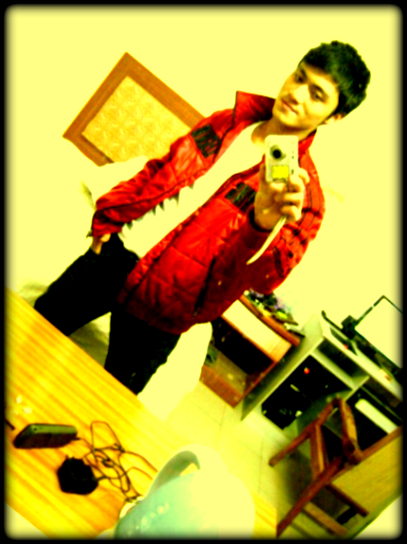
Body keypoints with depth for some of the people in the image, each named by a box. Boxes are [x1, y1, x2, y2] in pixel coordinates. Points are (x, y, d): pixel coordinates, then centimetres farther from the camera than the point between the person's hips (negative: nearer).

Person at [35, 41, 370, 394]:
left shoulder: (303, 189, -14)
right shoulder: (226, 122, 4)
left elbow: (263, 277, -25)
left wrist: (263, 225, -46)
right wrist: (108, 219, 12)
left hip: (159, 304, -5)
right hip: (113, 251, 6)